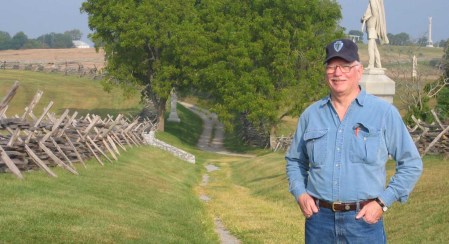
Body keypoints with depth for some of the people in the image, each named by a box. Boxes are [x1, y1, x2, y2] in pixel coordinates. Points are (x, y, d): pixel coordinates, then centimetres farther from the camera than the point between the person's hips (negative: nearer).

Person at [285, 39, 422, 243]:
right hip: (319, 219, 3)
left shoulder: (384, 113, 0)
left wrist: (383, 202, -7)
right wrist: (300, 194, 3)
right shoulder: (311, 115, 8)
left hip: (364, 219, -3)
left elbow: (411, 164, 3)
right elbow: (294, 160, 21)